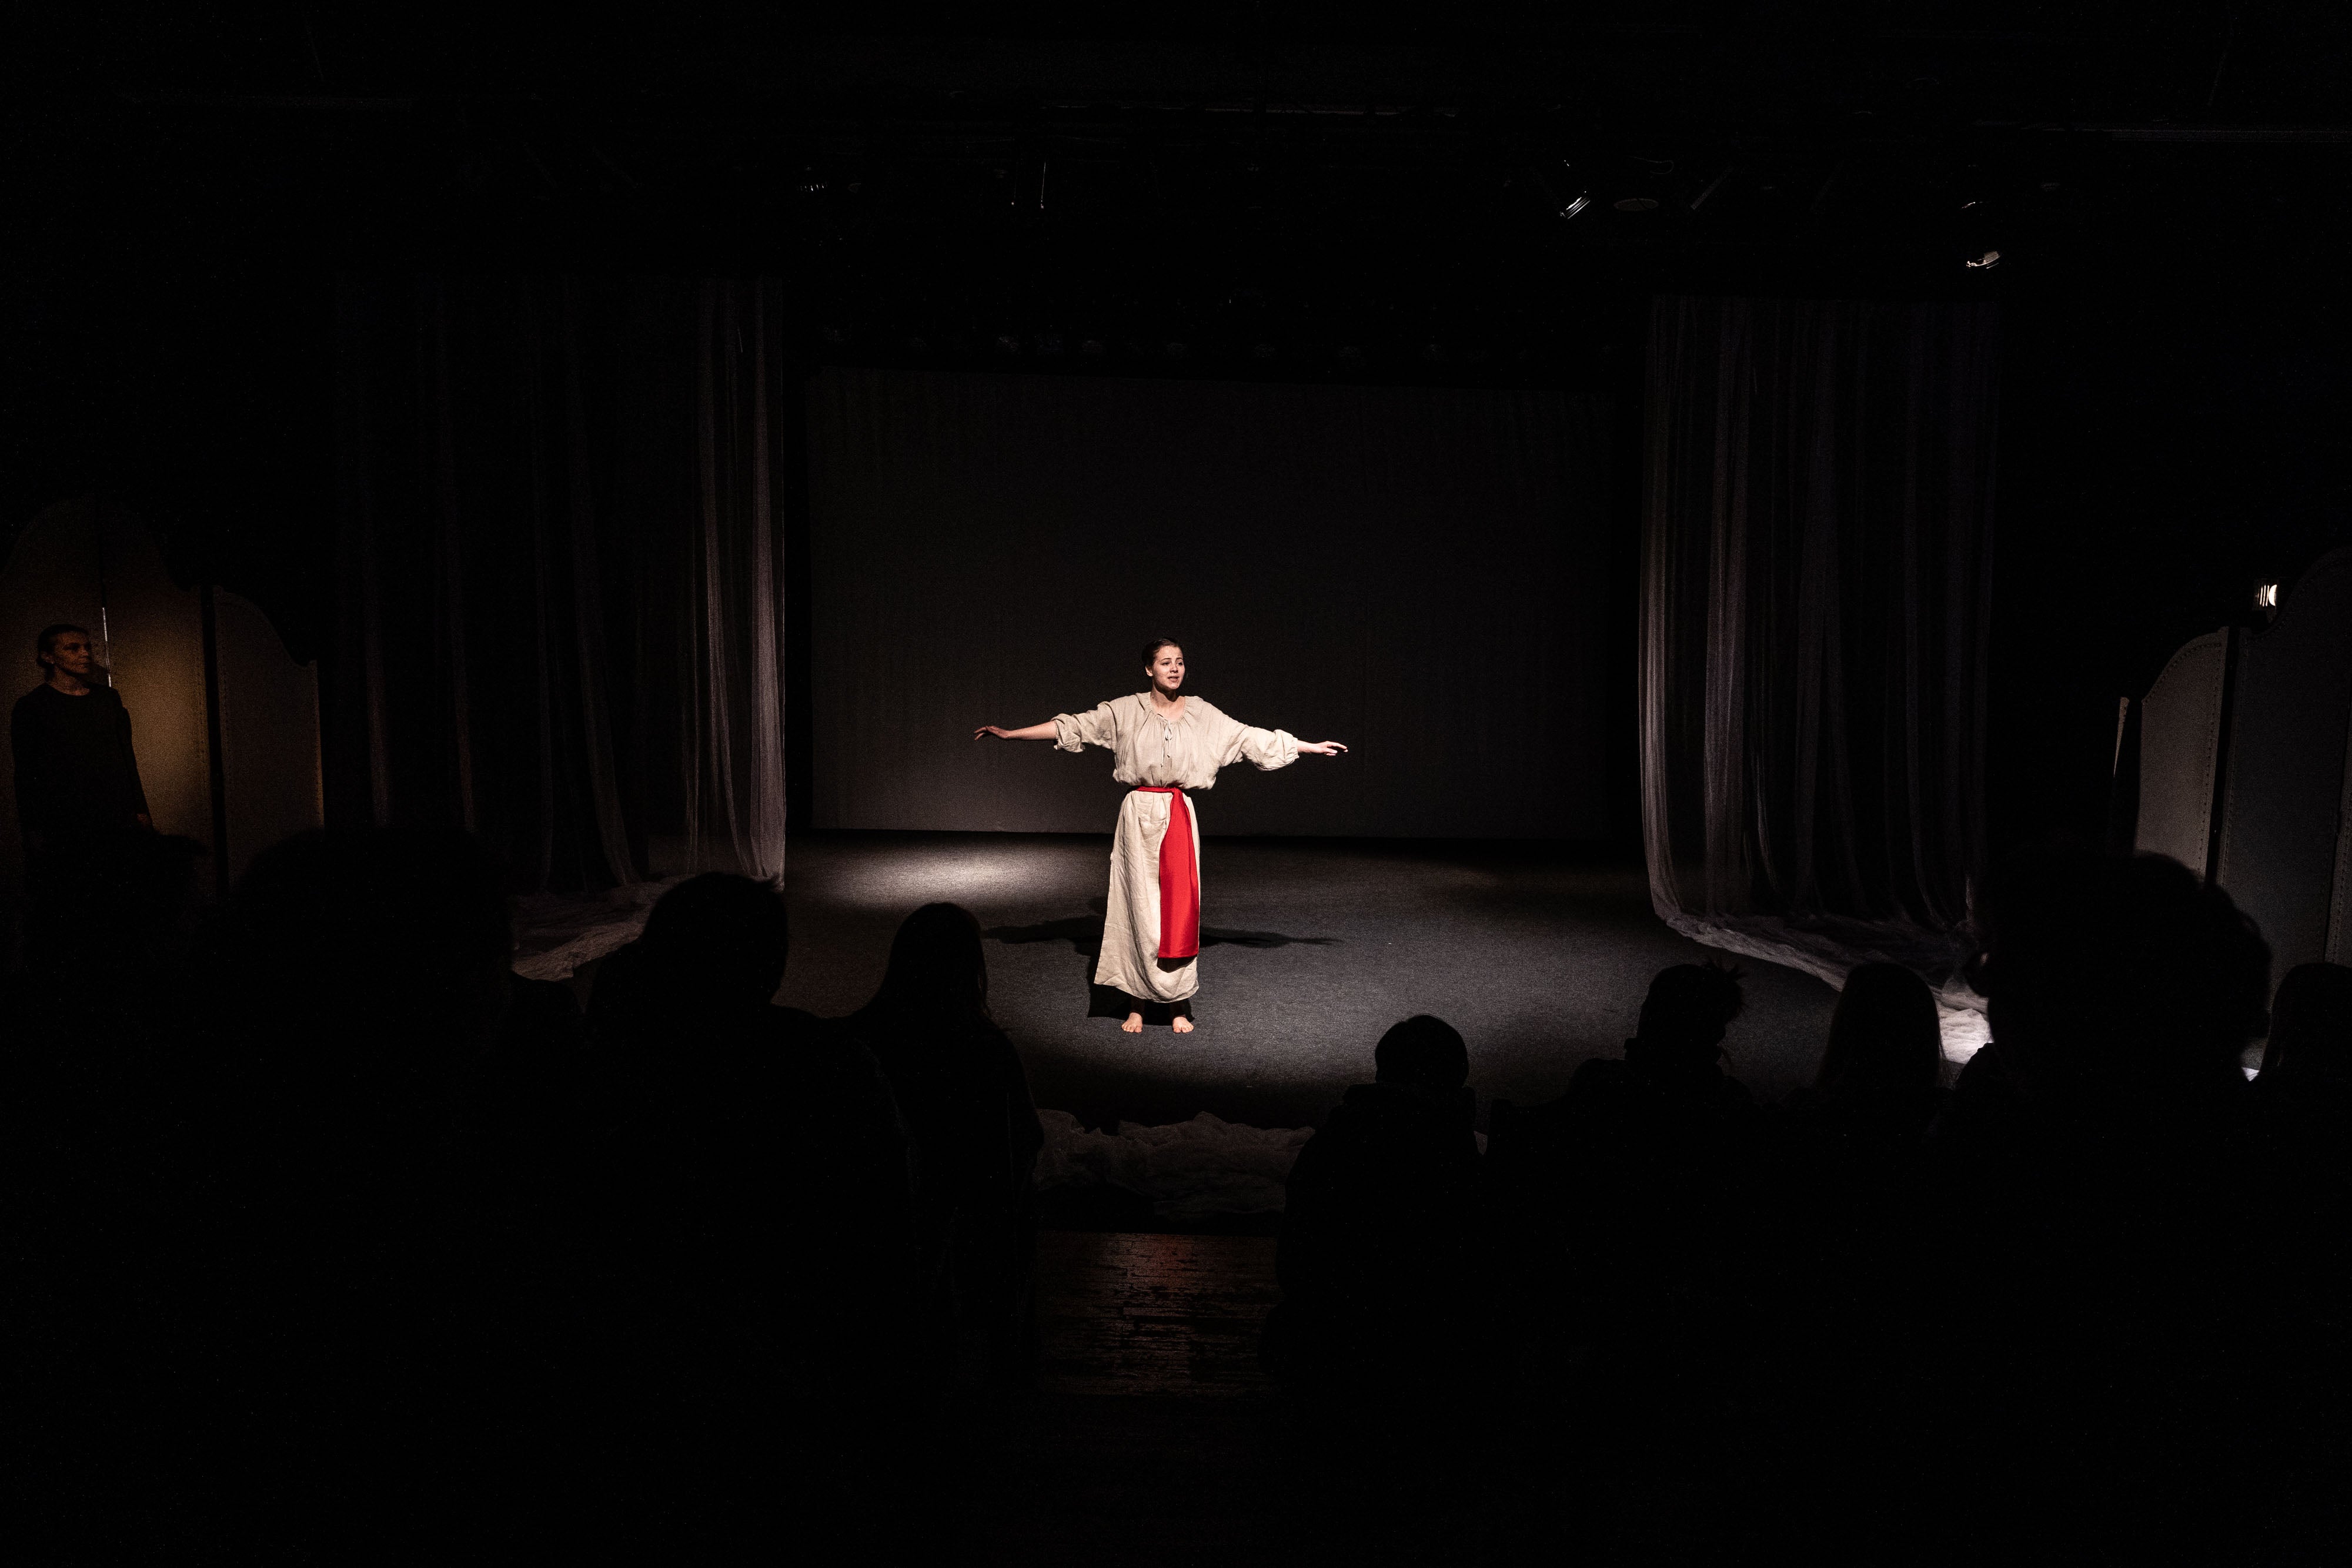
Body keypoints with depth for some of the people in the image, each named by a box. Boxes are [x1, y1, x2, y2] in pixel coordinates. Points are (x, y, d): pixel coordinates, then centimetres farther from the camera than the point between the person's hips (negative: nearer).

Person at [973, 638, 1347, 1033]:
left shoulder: (1203, 715, 6)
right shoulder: (1125, 711, 1)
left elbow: (1252, 738, 9)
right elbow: (1073, 727, 0)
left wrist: (1311, 747, 8)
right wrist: (1010, 734, -3)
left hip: (1180, 815, 1)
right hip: (1139, 814, -1)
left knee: (1180, 906, -2)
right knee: (1138, 906, 0)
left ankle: (1180, 1005, 8)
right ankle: (1136, 1005, 9)